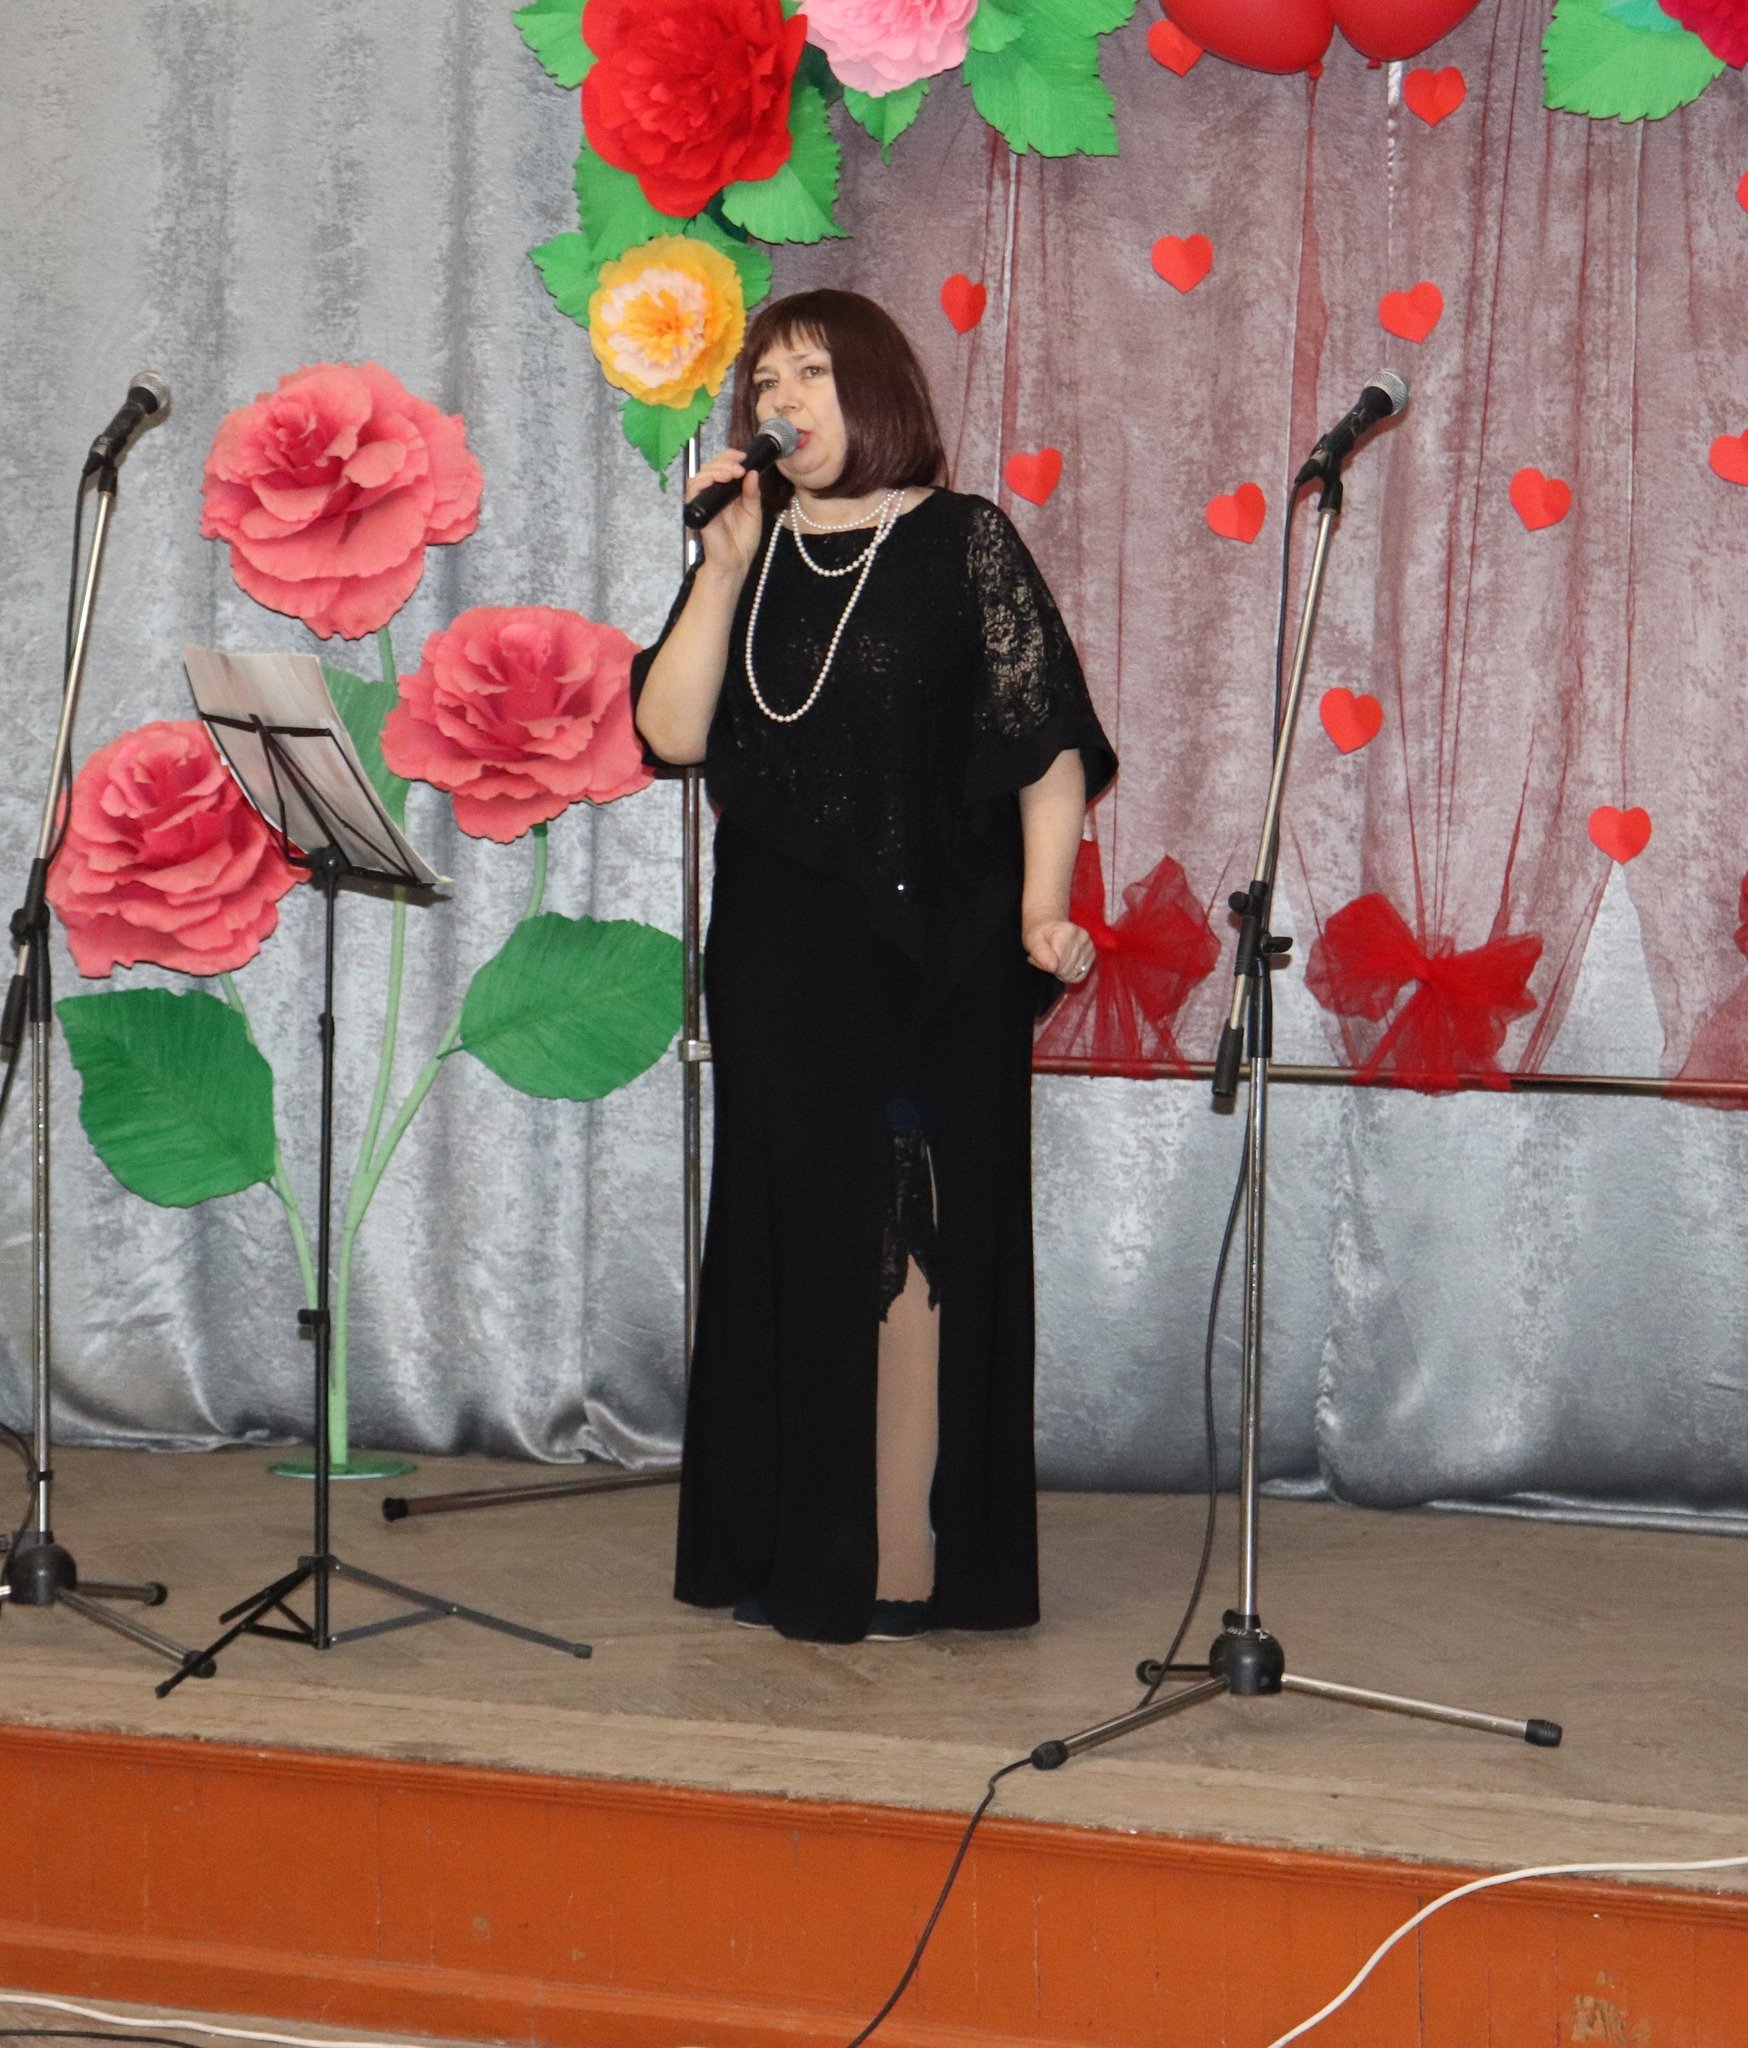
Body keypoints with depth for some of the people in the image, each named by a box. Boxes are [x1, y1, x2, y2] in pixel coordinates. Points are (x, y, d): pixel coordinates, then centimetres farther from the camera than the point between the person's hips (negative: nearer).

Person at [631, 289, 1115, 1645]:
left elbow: (1051, 748, -7)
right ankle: (788, 1553, 17)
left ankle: (902, 1568, 0)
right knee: (789, 1235, 8)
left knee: (909, 1241, -4)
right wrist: (727, 563, -7)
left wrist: (1042, 906, -19)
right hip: (778, 956, 5)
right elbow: (672, 733, -1)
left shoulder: (965, 544, -2)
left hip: (932, 951, -5)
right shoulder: (749, 557, 11)